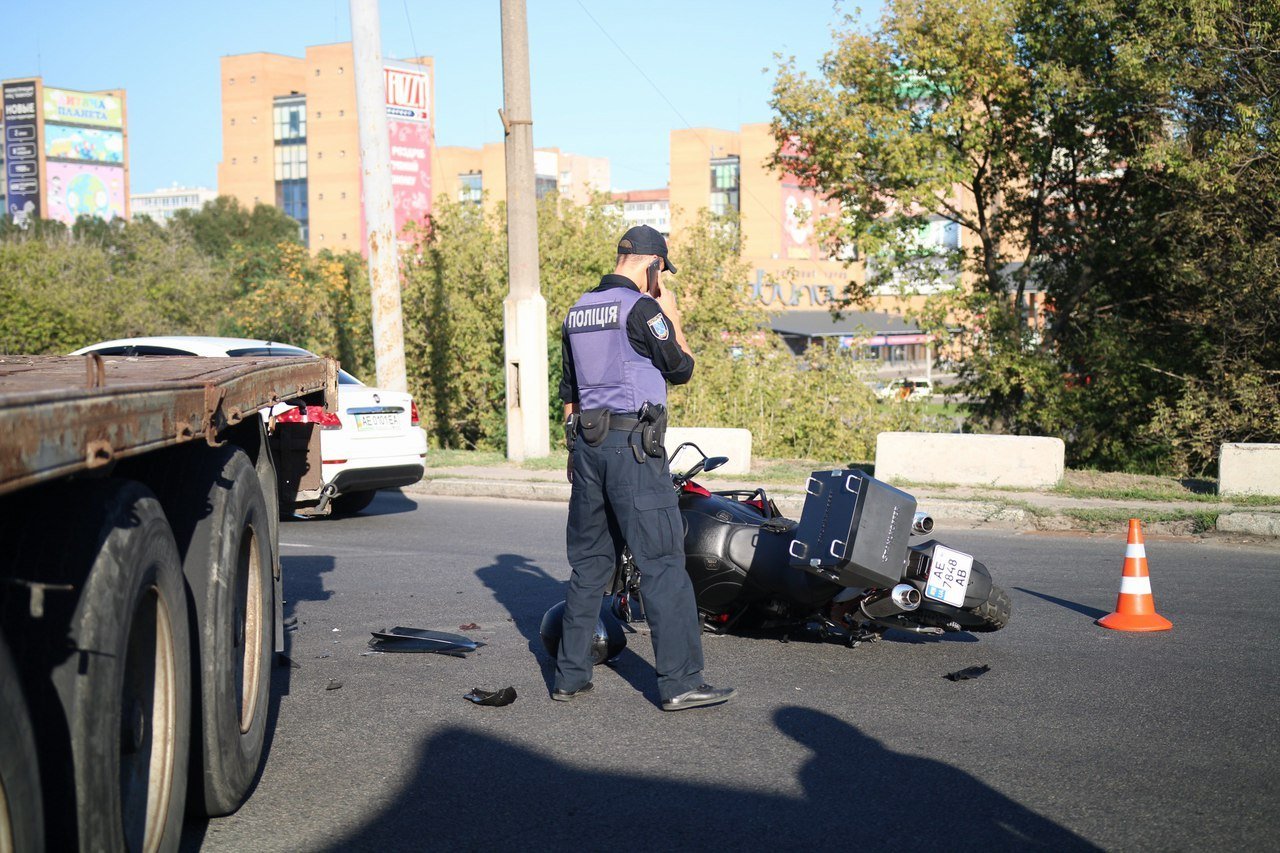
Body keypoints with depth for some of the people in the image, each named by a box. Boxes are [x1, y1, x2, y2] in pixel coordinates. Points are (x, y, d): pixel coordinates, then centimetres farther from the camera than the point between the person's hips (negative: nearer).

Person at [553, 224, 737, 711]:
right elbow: (681, 370, -2)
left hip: (588, 444, 8)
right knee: (663, 562, -5)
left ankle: (570, 676, 15)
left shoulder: (578, 312, 15)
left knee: (588, 563, 13)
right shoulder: (641, 309, -10)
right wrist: (672, 317, 8)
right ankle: (680, 682, -5)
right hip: (633, 446, -8)